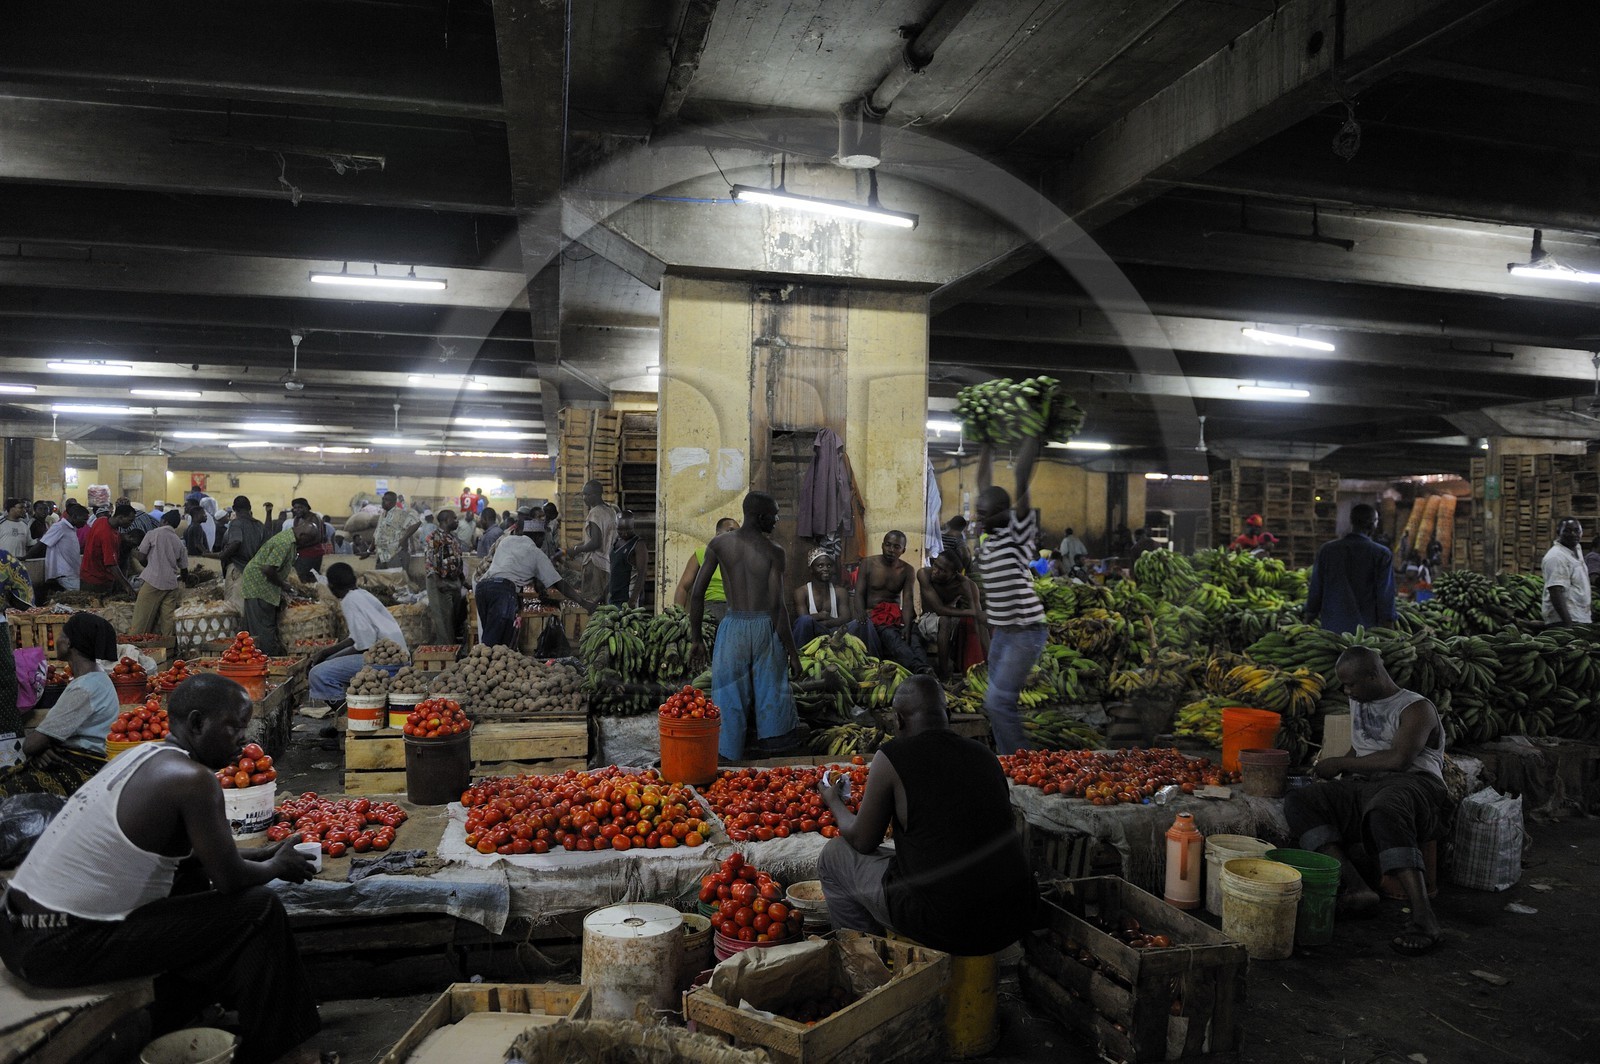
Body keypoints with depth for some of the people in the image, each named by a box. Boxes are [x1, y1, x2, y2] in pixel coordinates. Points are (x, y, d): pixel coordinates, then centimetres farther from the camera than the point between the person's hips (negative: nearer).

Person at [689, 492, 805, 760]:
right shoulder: (773, 552, -10)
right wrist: (793, 652, -6)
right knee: (771, 693, 14)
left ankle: (728, 758, 17)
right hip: (764, 627, -2)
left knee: (730, 700, 11)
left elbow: (696, 593, -3)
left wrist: (696, 639, 7)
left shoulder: (719, 544, -2)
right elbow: (777, 606, -14)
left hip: (732, 627, 2)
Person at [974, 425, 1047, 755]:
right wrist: (987, 444, 19)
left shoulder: (1017, 534, -12)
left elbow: (1022, 480, -21)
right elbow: (985, 483, 15)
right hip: (1001, 631, 8)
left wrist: (1032, 435, -19)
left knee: (998, 701, -12)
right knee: (999, 702, 9)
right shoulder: (988, 540, 7)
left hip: (1026, 632, -8)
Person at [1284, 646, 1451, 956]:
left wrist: (1340, 763, -8)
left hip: (1412, 784, -7)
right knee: (1297, 801, -20)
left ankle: (1423, 915, -42)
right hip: (1362, 788, 7)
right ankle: (1356, 887, -34)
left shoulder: (1416, 708, -1)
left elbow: (1398, 758, -17)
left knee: (1383, 810, -43)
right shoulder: (1359, 702, 24)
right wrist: (1335, 777, 18)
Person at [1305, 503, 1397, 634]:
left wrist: (1310, 617, 17)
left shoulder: (1326, 550, 2)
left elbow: (1315, 590, 6)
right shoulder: (1382, 554, -5)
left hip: (1331, 627, 3)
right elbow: (1385, 595, -4)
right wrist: (1386, 629, 2)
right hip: (1366, 629, -2)